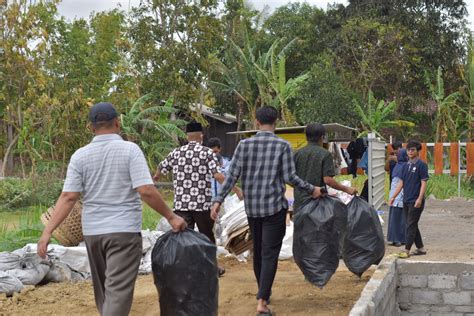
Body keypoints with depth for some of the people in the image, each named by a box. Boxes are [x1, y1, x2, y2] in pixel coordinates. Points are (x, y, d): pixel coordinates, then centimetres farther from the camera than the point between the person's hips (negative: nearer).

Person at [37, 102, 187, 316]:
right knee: (117, 291, -6)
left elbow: (68, 197, -6)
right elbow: (146, 191, -16)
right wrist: (170, 217, -7)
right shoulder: (130, 150, -8)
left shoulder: (80, 155, 1)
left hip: (92, 231, 4)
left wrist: (48, 231, -5)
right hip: (124, 230, -4)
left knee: (103, 289, 20)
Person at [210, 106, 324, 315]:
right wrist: (312, 190, 5)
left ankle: (263, 293, 32)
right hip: (274, 206, -3)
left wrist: (218, 200, 2)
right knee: (270, 253, -3)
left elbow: (233, 175, -3)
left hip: (251, 207, 4)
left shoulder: (244, 145, 1)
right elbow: (289, 177, -9)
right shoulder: (282, 145, -6)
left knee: (258, 251, 18)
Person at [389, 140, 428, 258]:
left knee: (411, 226, -6)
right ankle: (420, 248, 20)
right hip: (406, 200, 8)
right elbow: (401, 183, 16)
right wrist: (393, 197, 11)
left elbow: (424, 182, -12)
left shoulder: (421, 164, -7)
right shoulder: (406, 166, 14)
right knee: (412, 226, 11)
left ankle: (407, 250, -3)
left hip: (415, 202, -7)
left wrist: (420, 199, -20)